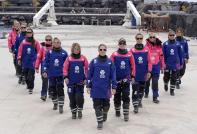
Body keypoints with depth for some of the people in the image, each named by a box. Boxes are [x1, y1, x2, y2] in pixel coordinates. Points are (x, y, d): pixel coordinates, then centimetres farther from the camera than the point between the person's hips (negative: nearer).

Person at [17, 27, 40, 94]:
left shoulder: (35, 42, -2)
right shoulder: (23, 42, 2)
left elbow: (39, 52, 2)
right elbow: (20, 50, 6)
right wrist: (19, 58, 4)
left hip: (32, 62, -3)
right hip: (25, 62, 3)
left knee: (31, 75, -7)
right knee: (25, 75, 12)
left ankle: (31, 88, 0)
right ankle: (28, 84, 34)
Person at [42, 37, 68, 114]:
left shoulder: (64, 53, -1)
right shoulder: (49, 52, 0)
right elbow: (45, 62, 2)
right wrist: (45, 71, -6)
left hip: (60, 74, -2)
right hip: (51, 74, 2)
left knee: (60, 90, -8)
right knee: (53, 90, 12)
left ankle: (61, 106, -2)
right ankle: (55, 103, 31)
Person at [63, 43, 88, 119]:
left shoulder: (83, 58, -1)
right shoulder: (69, 58, -2)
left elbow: (87, 68, 4)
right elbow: (65, 68, 1)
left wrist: (86, 78, 2)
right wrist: (65, 77, -7)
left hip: (80, 81, 0)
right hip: (71, 81, 1)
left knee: (79, 97, -5)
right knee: (72, 98, 6)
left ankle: (80, 111, 17)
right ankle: (73, 111, 22)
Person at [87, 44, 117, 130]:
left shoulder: (110, 62, 0)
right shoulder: (94, 61, -1)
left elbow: (113, 75, 1)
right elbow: (89, 74, 3)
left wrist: (114, 87, -2)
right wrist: (88, 86, 1)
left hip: (106, 88, 1)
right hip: (96, 88, -1)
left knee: (106, 105, 12)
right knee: (97, 106, 1)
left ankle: (105, 113, 43)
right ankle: (100, 122, 13)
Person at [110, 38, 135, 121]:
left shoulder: (129, 55, -3)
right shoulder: (114, 55, -4)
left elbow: (133, 66, 5)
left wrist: (132, 76, 7)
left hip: (126, 79, 0)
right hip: (116, 79, 0)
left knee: (126, 97, -2)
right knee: (117, 96, 13)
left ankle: (126, 114, 3)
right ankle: (117, 110, 32)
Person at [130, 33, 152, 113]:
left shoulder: (146, 50, 0)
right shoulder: (132, 50, -5)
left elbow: (149, 61, 2)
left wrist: (149, 71, -2)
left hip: (143, 74, 3)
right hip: (135, 74, -3)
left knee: (142, 89, 18)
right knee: (135, 90, -6)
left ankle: (139, 101, 39)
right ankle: (135, 105, 0)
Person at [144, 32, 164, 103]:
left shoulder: (159, 46, -1)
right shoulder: (146, 46, -7)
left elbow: (161, 57, 6)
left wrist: (162, 67, 9)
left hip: (156, 67, 0)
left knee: (155, 82, -3)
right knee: (147, 81, 18)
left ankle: (155, 97, 5)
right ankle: (146, 92, 43)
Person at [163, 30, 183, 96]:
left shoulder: (177, 44, -1)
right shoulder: (165, 44, -5)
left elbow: (180, 54, 6)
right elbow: (163, 55, -3)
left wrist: (181, 63, 8)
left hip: (175, 64, 1)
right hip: (167, 64, -1)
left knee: (174, 78, 6)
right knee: (166, 77, 8)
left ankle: (172, 90, 20)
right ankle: (166, 84, 40)